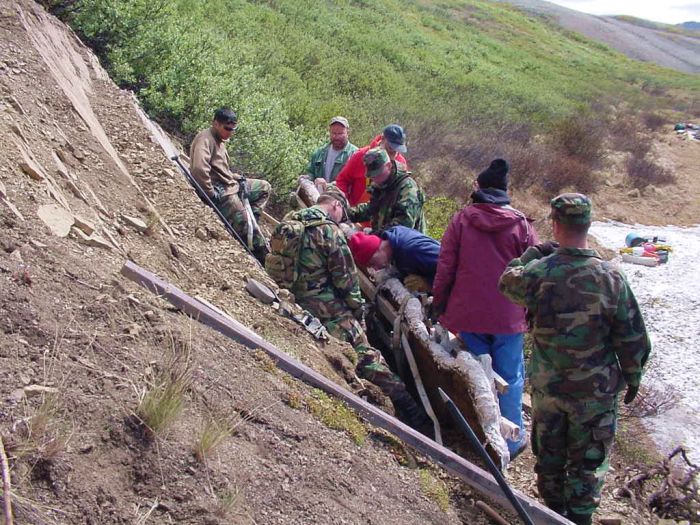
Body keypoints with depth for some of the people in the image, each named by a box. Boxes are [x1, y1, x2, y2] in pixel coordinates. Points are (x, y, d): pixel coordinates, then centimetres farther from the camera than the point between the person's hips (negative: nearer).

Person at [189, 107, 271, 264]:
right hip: (221, 192, -10)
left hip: (231, 185, 10)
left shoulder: (219, 140, 15)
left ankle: (247, 222, 9)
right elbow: (199, 169, -32)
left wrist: (238, 178, 6)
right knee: (248, 230, -13)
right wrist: (211, 194, -24)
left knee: (264, 187, 20)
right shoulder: (205, 139, -16)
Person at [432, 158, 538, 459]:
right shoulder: (520, 224, -4)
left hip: (468, 313, 1)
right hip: (508, 316, 0)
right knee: (510, 377, 11)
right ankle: (512, 440, 18)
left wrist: (438, 303, 9)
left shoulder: (461, 220, -4)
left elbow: (445, 266, -2)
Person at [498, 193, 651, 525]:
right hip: (596, 390, -2)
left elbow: (507, 282, 8)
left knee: (549, 454, 22)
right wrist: (632, 378, 6)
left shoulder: (538, 272, -17)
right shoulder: (611, 277, -18)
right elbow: (633, 339, -9)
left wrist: (534, 253, 10)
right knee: (588, 461, 15)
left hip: (546, 384, 2)